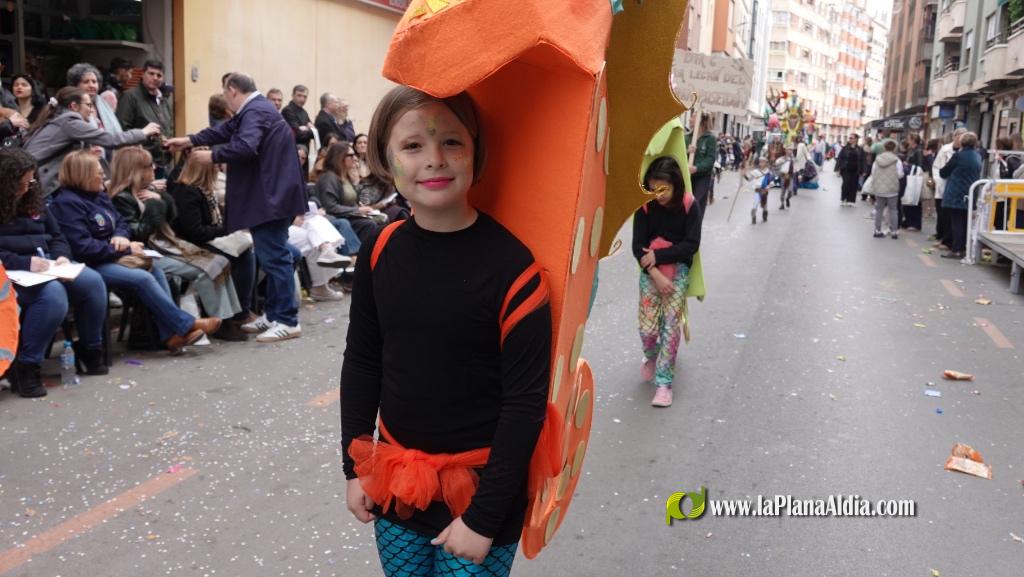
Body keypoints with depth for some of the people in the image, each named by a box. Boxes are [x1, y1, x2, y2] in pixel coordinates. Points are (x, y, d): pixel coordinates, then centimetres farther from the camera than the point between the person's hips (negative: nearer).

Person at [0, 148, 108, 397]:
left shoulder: (33, 201, 17)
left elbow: (56, 236, 21)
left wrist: (61, 255, -2)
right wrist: (25, 262, -24)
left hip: (45, 263, 7)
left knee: (92, 282, -19)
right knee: (53, 293, -36)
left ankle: (90, 350, -1)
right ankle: (25, 366, -26)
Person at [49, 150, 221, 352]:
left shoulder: (98, 195, 15)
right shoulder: (66, 203, -14)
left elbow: (120, 223, 20)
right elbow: (83, 247, -23)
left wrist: (121, 237, -6)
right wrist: (125, 249, -17)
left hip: (110, 258, 9)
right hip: (90, 266, -9)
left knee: (155, 269, -14)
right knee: (143, 279, -26)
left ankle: (171, 334, -20)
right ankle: (186, 325, -17)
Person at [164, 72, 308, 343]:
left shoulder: (255, 112, -15)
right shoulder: (254, 110, 19)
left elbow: (244, 146, -29)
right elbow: (226, 130, 25)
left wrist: (213, 156, -17)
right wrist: (189, 140, 21)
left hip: (271, 196, -11)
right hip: (269, 195, 11)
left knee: (274, 257, -8)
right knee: (272, 256, 14)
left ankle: (287, 321, -5)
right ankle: (273, 314, 21)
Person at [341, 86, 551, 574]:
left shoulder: (511, 266, -19)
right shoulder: (380, 251, -5)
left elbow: (526, 403, -17)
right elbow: (361, 363, 6)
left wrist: (484, 516, -14)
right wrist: (355, 466, 7)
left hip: (479, 487, -4)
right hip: (395, 480, 4)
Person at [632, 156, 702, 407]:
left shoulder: (690, 206, -8)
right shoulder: (645, 207, -6)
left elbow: (692, 245, -10)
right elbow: (638, 247, -7)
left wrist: (658, 255, -17)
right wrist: (655, 274, -19)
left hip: (678, 269, -1)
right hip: (650, 271, 1)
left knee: (671, 324, -13)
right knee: (647, 328, -8)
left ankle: (664, 383, -4)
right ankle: (651, 357, 28)